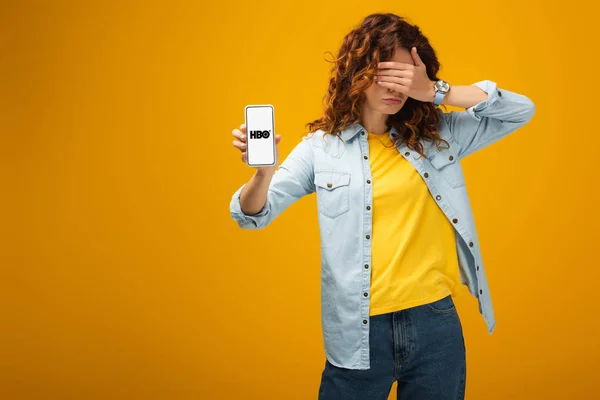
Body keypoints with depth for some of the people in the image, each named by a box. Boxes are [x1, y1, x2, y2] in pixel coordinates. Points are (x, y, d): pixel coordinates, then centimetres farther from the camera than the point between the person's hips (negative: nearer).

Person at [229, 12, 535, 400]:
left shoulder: (438, 135, 4)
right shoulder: (323, 146, -2)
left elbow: (521, 110, 0)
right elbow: (254, 214, -4)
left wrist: (435, 91, -10)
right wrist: (264, 171, -28)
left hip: (436, 324, 2)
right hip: (359, 334, -1)